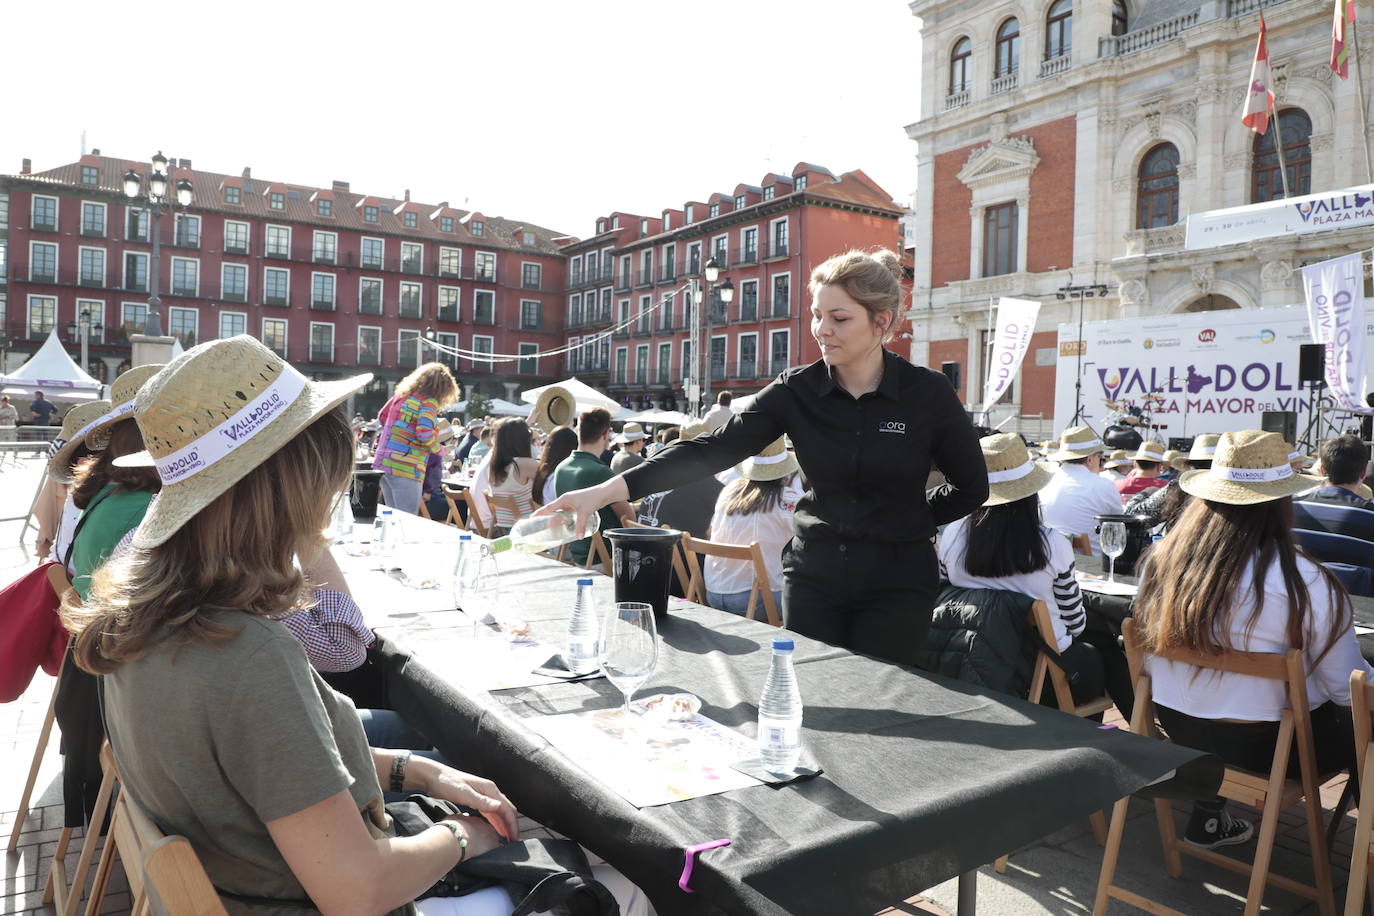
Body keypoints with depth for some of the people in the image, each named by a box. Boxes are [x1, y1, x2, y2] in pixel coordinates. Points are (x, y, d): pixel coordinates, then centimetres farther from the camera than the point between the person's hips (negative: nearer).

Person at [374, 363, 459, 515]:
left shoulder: (401, 393, 14)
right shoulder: (429, 402, -8)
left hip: (382, 463, 8)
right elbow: (424, 434, -19)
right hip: (406, 469, -8)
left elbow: (382, 418, 25)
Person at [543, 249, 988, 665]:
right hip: (814, 576, 2)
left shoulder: (927, 393, -10)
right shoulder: (796, 390, -6)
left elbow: (970, 487, 4)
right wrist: (607, 490, -27)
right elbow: (711, 450, -17)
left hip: (896, 585, -2)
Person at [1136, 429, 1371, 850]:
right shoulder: (1306, 583, -20)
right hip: (1269, 744, -4)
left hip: (1178, 728, 4)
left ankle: (1209, 818, 31)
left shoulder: (1162, 560, -9)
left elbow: (1149, 664, 3)